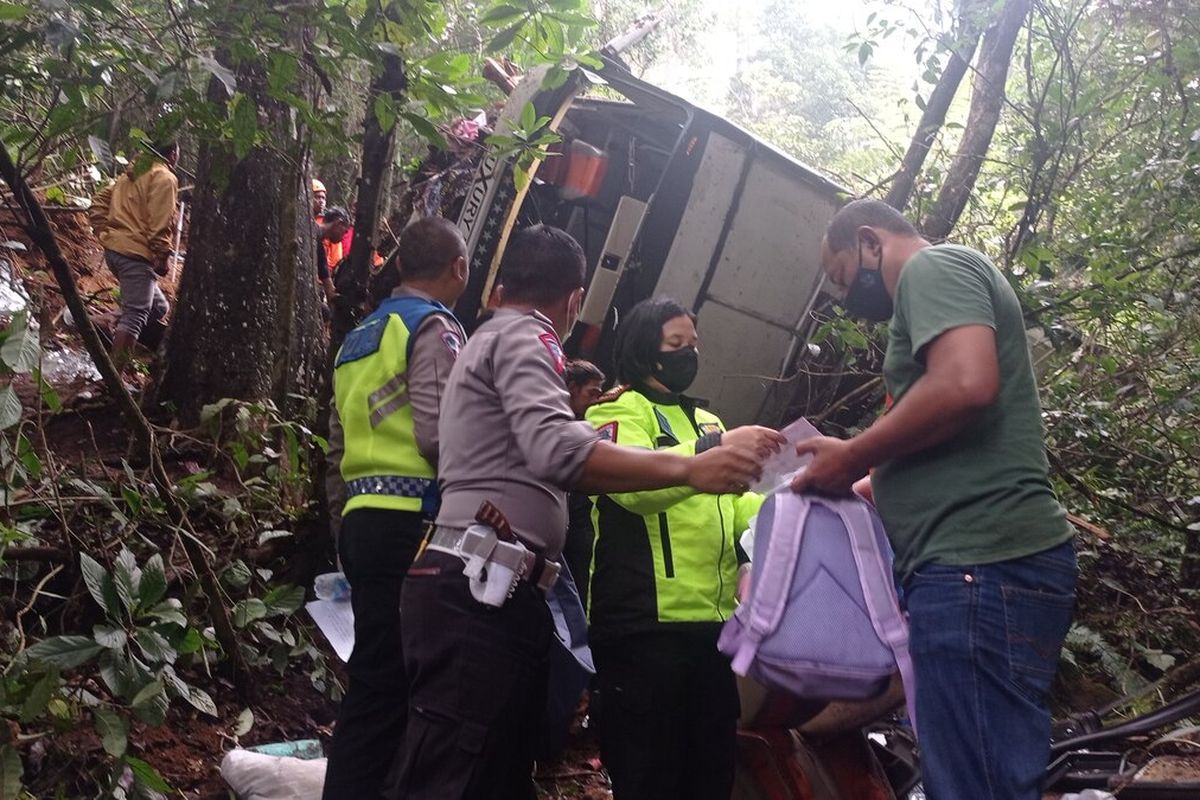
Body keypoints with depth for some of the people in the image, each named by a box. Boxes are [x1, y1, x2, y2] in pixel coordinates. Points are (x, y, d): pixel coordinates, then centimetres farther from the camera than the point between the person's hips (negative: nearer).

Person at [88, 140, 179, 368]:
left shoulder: (131, 174, 21)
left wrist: (104, 233, 16)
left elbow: (98, 202, 19)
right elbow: (161, 222, -17)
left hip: (113, 249, 9)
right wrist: (163, 256, -13)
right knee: (135, 315, -10)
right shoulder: (165, 178, -7)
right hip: (137, 254, -9)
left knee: (158, 307, 18)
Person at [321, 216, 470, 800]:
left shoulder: (358, 337, 21)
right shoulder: (434, 327, -5)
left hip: (362, 522, 9)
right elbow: (436, 435, -17)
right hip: (411, 523, -9)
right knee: (388, 682, -8)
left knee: (374, 678, 13)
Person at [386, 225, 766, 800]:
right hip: (481, 589, -10)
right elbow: (558, 452, -21)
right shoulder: (524, 338, -3)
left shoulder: (488, 340, 29)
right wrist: (687, 469, -22)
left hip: (485, 589, 10)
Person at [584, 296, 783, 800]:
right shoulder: (620, 410, 0)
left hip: (712, 621, 8)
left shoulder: (707, 422, 24)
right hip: (645, 622, -7)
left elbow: (737, 505, 19)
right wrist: (718, 448, -26)